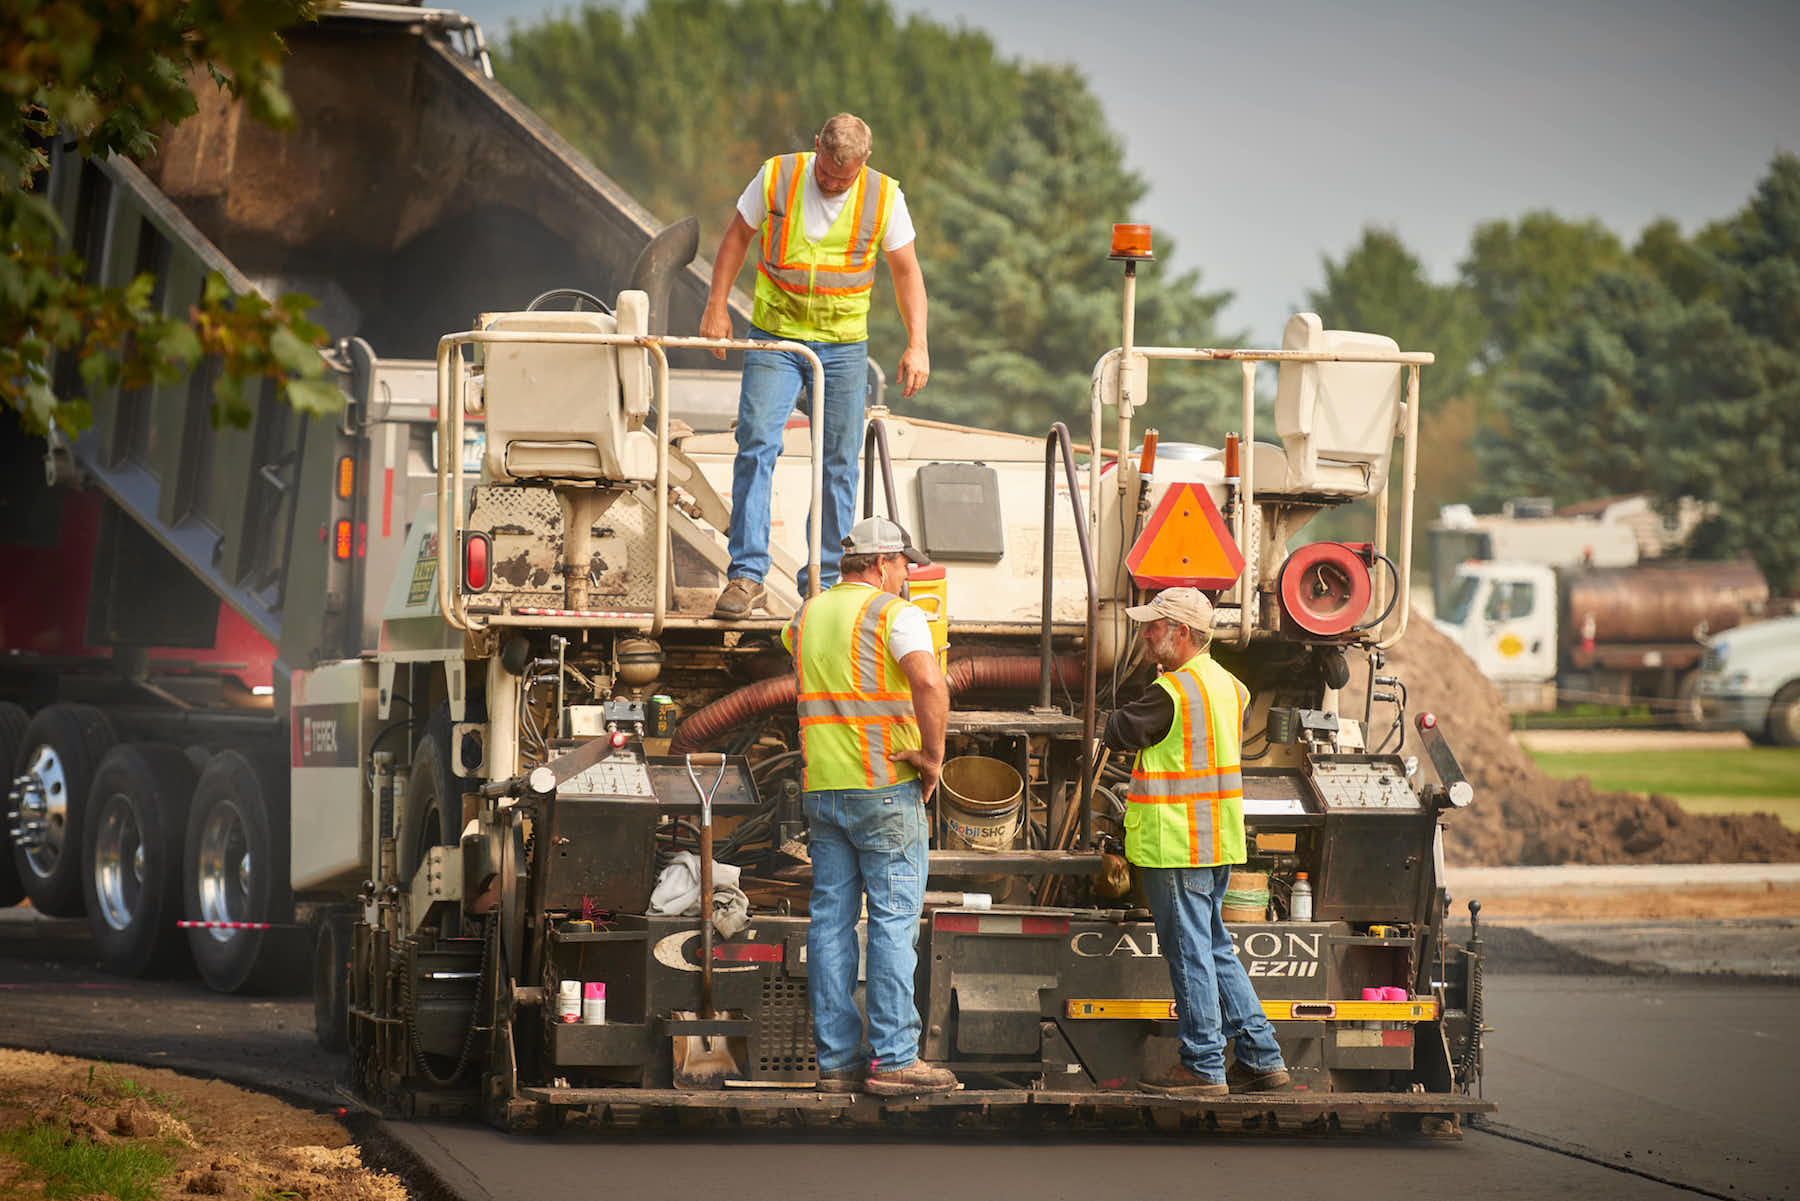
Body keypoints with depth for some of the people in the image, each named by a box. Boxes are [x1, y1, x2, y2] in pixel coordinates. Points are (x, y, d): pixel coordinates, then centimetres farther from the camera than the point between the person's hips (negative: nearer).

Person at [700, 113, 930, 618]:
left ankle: (823, 582, 10)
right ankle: (747, 573, -12)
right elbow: (738, 236, 6)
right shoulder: (776, 177, -7)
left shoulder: (884, 197, -6)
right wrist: (716, 307, 3)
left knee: (839, 462, 2)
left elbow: (906, 271, 3)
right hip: (774, 338, -1)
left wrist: (917, 344, -4)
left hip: (843, 345, 1)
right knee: (756, 444, -13)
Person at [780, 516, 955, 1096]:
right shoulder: (896, 614, -9)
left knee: (831, 919, 7)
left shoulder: (807, 616, 13)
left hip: (822, 787, 6)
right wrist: (933, 755, -14)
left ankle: (836, 1059, 6)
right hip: (885, 787, -6)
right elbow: (930, 685, -26)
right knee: (894, 918, -4)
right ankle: (893, 1057, -7)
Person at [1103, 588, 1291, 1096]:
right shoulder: (1226, 684, 11)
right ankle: (1261, 1058, 16)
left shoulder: (1171, 692, -18)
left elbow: (1117, 733, -11)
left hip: (1175, 844, -9)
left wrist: (1119, 717, 10)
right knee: (1215, 949, 15)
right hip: (1218, 841, 9)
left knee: (1190, 954, -3)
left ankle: (1203, 1067, 2)